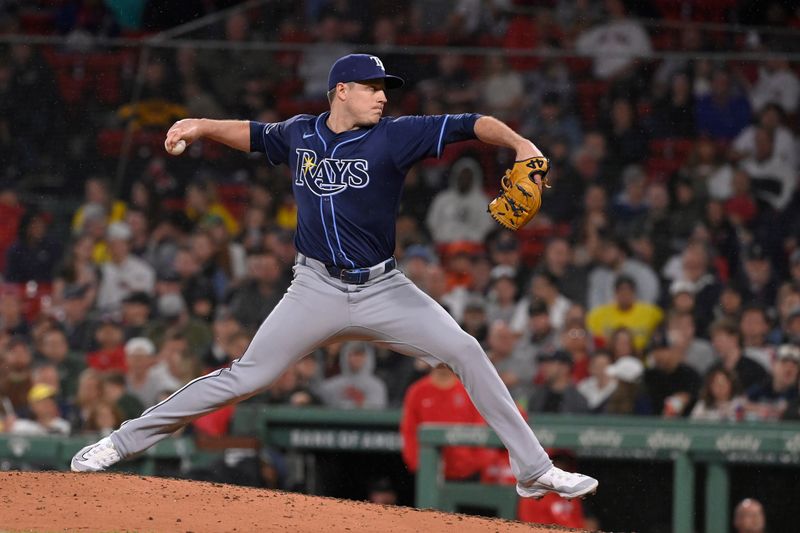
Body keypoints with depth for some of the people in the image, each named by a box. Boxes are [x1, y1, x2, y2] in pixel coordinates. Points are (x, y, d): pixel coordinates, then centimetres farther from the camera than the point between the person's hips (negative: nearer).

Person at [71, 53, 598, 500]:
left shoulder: (393, 136, -7)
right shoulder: (301, 134, 2)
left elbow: (470, 124, -16)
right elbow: (254, 134, 25)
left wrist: (520, 144, -32)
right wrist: (203, 127, 10)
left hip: (383, 290, 0)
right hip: (318, 291, 0)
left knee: (465, 351, -14)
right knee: (246, 377, -4)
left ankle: (534, 470, -8)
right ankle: (123, 441, 5)